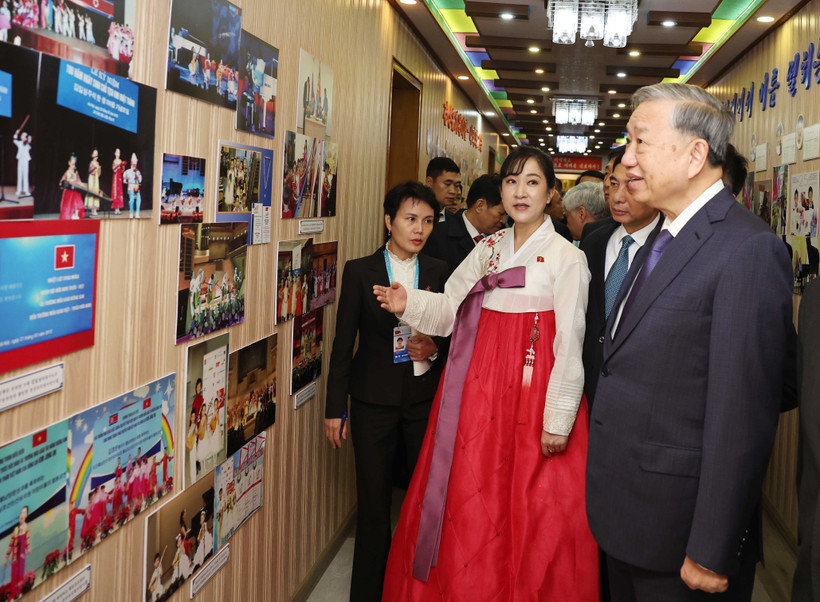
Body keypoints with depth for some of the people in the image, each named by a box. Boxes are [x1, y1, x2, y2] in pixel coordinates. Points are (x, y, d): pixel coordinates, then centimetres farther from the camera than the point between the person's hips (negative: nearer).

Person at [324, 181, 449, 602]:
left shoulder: (439, 272, 5)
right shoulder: (359, 271, -1)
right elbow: (343, 343, 0)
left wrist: (434, 349, -10)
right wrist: (335, 408, 0)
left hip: (425, 397, 2)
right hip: (374, 399, -2)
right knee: (374, 502, 6)